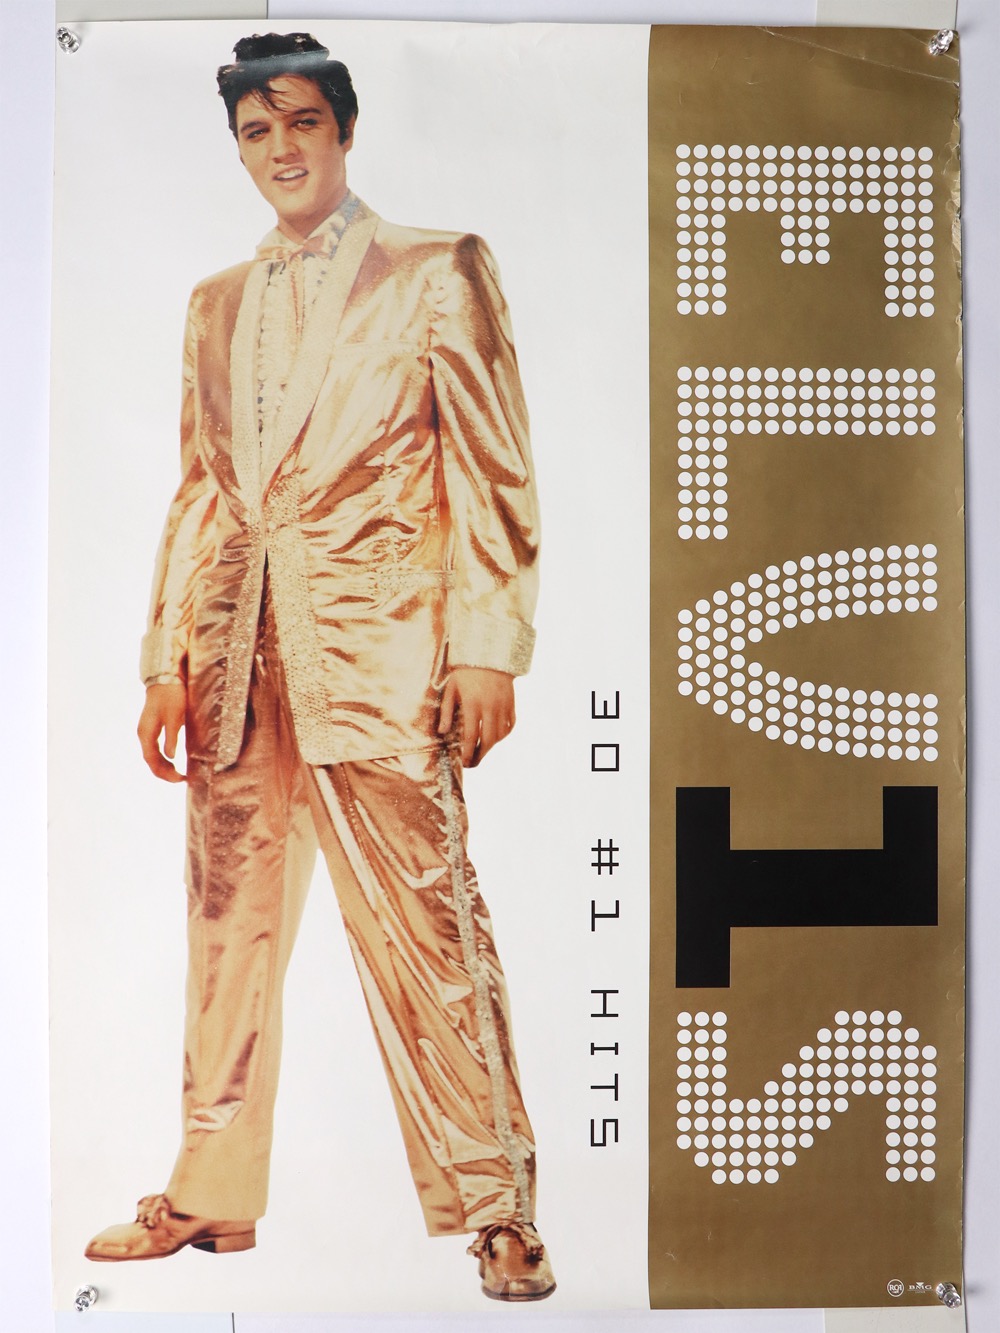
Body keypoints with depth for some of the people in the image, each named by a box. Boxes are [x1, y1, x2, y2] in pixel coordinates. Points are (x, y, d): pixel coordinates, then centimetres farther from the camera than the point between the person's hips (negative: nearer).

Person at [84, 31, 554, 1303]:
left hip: (380, 652, -5)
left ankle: (497, 1210, 12)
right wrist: (168, 659, 11)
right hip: (240, 660, 6)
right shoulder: (216, 301, 19)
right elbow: (198, 491, 18)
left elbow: (495, 477, -2)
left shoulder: (437, 270, 4)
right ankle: (209, 1196, 25)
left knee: (425, 934, -3)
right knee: (227, 933, 10)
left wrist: (488, 647, -11)